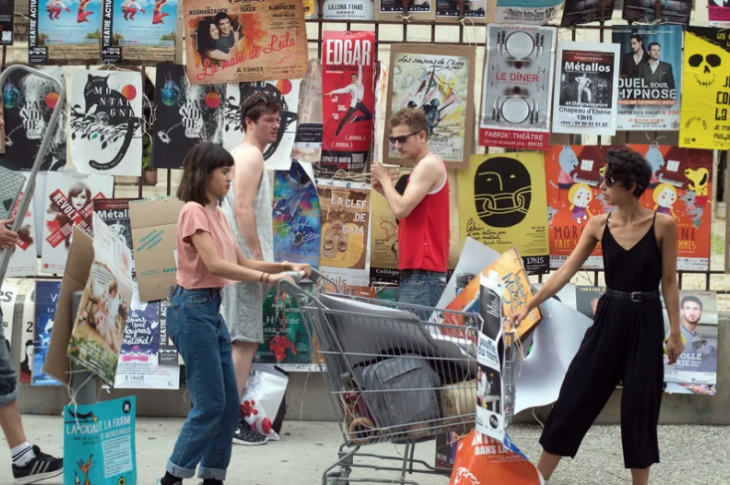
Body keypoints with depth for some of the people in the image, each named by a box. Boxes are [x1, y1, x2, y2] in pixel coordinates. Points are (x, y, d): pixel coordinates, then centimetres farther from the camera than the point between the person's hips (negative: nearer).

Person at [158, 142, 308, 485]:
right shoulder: (194, 211, -14)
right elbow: (214, 265, -24)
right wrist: (268, 278, -26)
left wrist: (283, 266, 2)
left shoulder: (216, 213, 14)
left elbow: (240, 262, 16)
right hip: (193, 309, -9)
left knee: (229, 405, 10)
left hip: (212, 310, 9)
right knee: (210, 404, -7)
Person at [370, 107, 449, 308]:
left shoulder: (429, 165, -10)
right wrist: (385, 190, 10)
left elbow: (401, 210, -18)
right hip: (413, 269, 10)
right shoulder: (422, 167, 20)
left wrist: (385, 179, -3)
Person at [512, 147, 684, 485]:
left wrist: (675, 332, -4)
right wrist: (529, 306, -3)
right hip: (609, 318, 3)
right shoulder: (598, 225, 0)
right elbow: (565, 272, 1)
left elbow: (669, 282, -3)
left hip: (645, 322, -3)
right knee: (574, 395, 3)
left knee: (639, 405, 4)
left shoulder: (662, 225, -8)